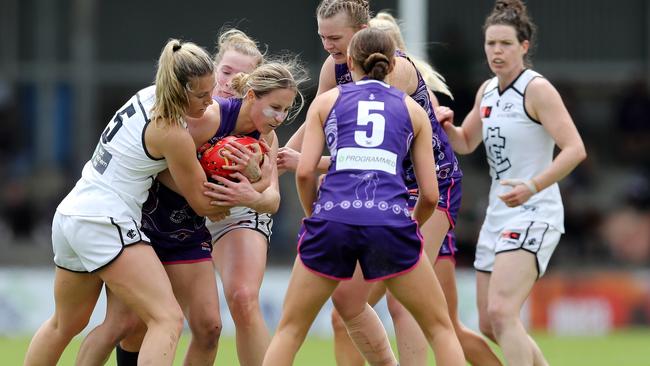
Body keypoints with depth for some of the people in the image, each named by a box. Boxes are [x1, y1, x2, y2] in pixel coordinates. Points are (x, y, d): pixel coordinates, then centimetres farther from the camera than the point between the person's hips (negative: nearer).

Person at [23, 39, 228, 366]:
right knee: (168, 319, -17)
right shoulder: (172, 134, -17)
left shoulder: (148, 96, 6)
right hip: (106, 223, -10)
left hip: (70, 214, 10)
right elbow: (202, 203, -5)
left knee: (65, 325, 25)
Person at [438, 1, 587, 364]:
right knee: (490, 325, 11)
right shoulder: (488, 91, 12)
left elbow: (575, 149, -19)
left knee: (500, 311, -24)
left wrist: (532, 187, -30)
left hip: (534, 215, -9)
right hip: (499, 215, 9)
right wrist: (447, 126, 4)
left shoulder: (537, 89, -12)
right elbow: (466, 143, 26)